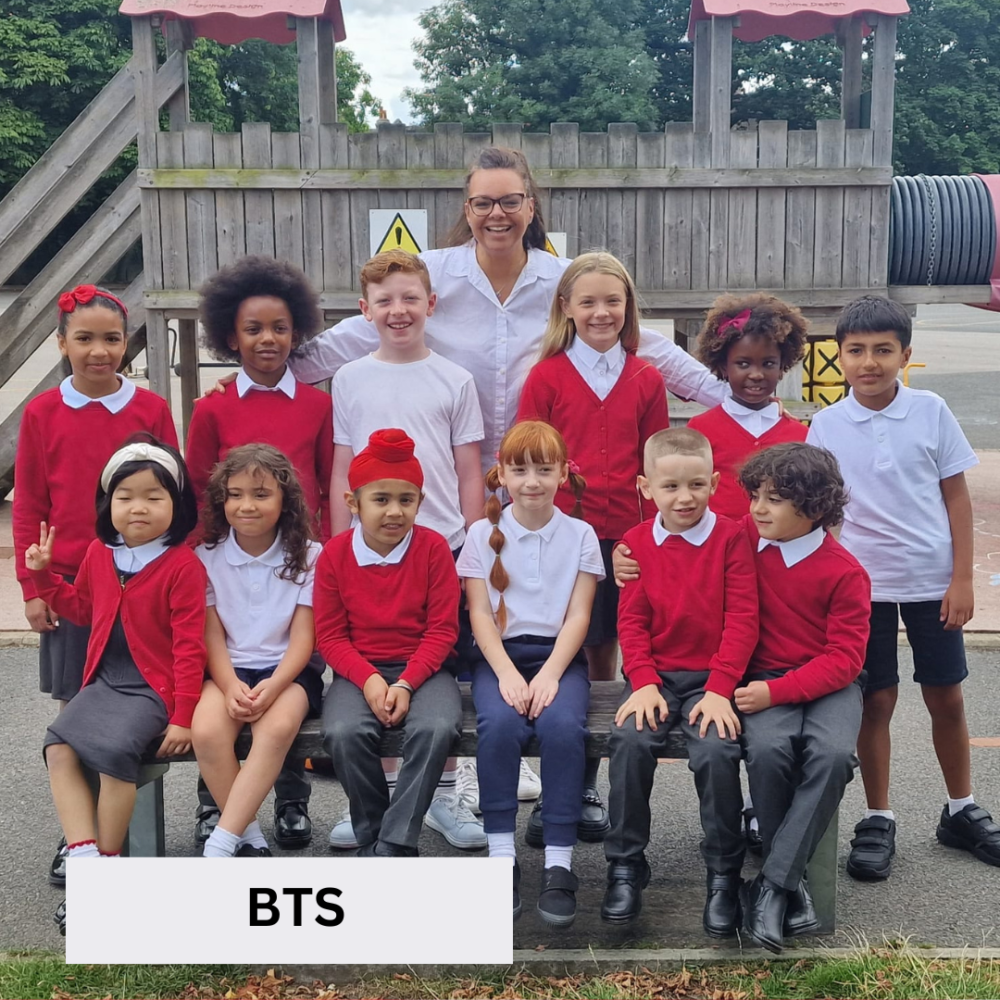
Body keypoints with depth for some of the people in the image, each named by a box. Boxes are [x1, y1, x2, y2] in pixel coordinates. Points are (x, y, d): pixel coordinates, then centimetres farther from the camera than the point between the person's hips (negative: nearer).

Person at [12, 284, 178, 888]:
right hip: (70, 583, 1)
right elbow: (28, 507, 4)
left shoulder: (152, 409, -1)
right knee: (77, 707, 6)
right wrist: (32, 587, 0)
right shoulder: (43, 413, 1)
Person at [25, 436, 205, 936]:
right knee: (58, 746, -16)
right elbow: (82, 608, 27)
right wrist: (44, 575, 12)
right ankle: (84, 858, -19)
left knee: (114, 749, -29)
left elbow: (189, 646, -12)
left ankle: (108, 861, -10)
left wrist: (183, 717, -15)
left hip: (153, 687, -6)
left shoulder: (183, 565, -11)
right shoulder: (98, 554, 8)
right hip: (103, 680, 6)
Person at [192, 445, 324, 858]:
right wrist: (230, 685, -18)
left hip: (288, 669, -1)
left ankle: (220, 844, -29)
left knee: (277, 727, -35)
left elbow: (303, 636, -4)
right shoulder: (207, 557, 5)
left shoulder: (307, 556, 1)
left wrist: (273, 685, -21)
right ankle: (248, 834, -13)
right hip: (228, 669, 2)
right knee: (205, 730, -31)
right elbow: (211, 634, 1)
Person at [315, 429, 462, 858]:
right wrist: (368, 679, -16)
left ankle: (394, 846, -20)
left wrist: (406, 683, -16)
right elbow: (330, 635, 0)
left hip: (422, 668, 0)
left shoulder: (433, 548, -3)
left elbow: (442, 629, -4)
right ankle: (371, 836, -7)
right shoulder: (335, 553, 0)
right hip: (359, 671, 1)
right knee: (344, 732, -31)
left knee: (436, 728, -33)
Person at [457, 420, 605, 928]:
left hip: (559, 656, 0)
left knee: (563, 725, -31)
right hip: (499, 656, 0)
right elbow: (480, 614, 0)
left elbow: (578, 616, 0)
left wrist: (549, 675, -15)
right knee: (499, 724, -31)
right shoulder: (484, 534, 7)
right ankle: (501, 857, -20)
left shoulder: (580, 534, 7)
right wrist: (507, 674, -15)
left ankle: (559, 863, -23)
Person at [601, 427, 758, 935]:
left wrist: (720, 689, -14)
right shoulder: (636, 542, 8)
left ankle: (724, 873, -5)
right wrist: (644, 683, -9)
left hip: (713, 677, -2)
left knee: (717, 749, -27)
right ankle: (625, 866, -8)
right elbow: (631, 622, 5)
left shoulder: (730, 537, 0)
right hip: (656, 674, 2)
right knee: (630, 740, -25)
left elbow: (742, 620, -5)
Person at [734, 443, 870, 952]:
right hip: (763, 680, 2)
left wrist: (776, 691, -21)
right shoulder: (746, 537, 3)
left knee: (832, 754, -33)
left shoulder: (845, 572, -8)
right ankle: (794, 879, -12)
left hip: (827, 682, -2)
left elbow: (844, 658, -11)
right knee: (768, 748, -31)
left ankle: (772, 886, -23)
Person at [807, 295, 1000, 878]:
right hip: (862, 584, 0)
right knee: (876, 701, 6)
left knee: (946, 697, 11)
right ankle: (878, 821, 19)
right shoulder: (828, 425, -4)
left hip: (932, 581, 1)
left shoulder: (930, 412, -4)